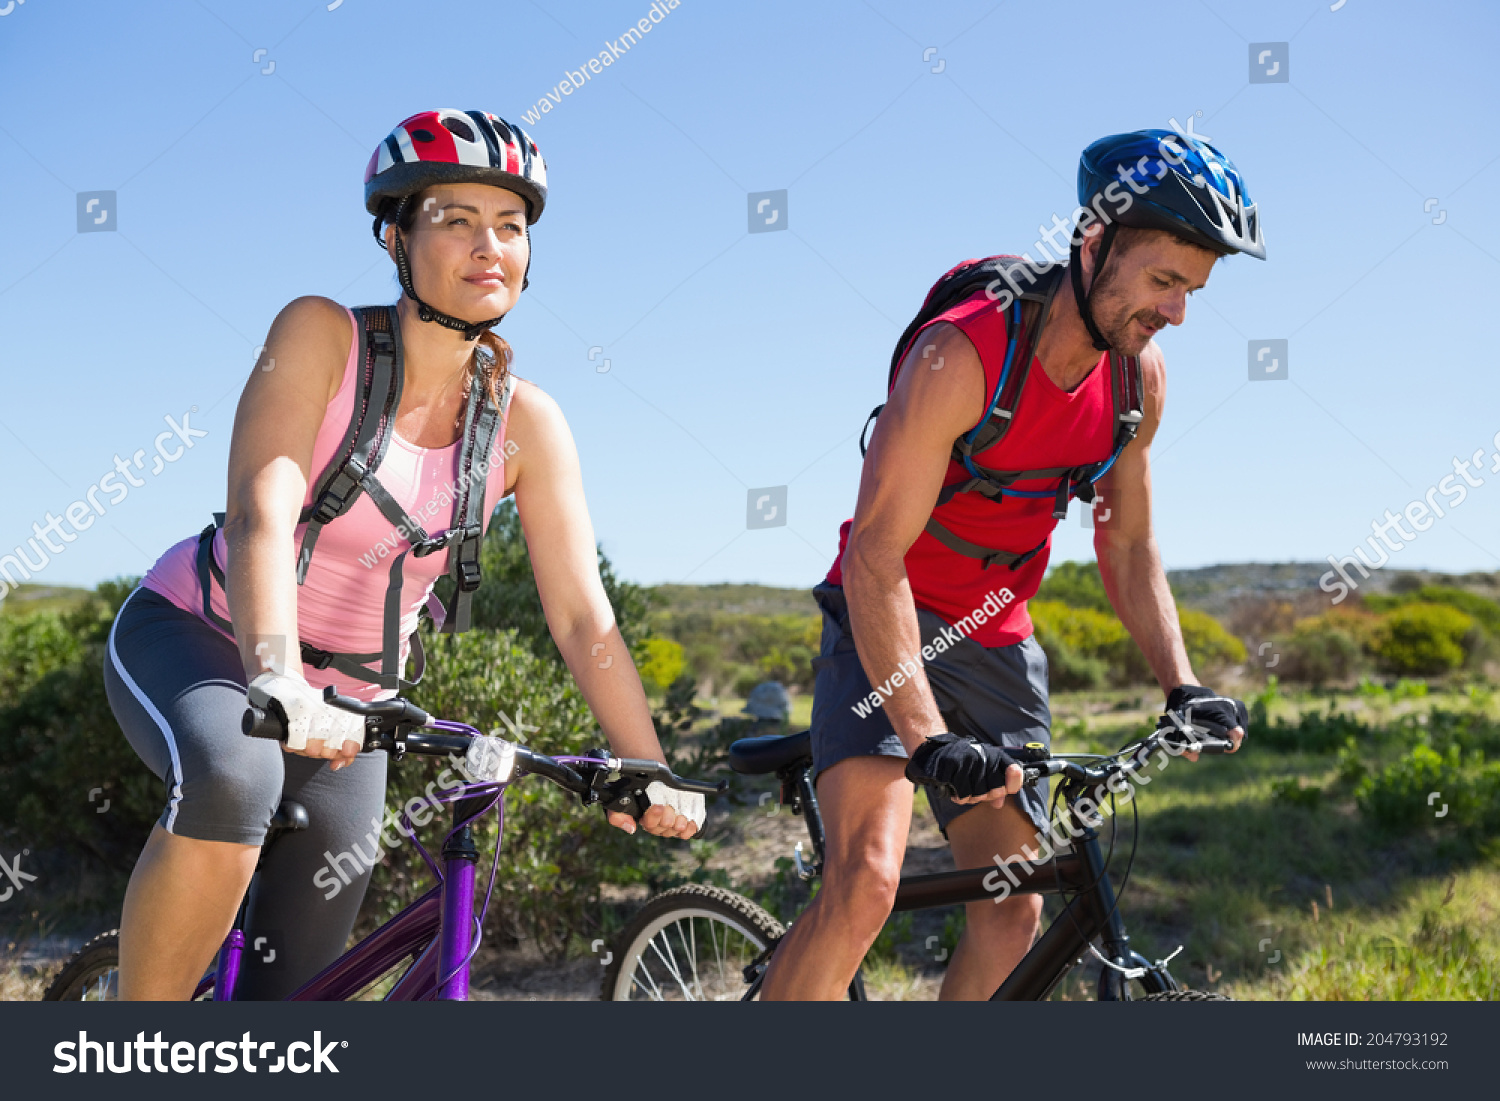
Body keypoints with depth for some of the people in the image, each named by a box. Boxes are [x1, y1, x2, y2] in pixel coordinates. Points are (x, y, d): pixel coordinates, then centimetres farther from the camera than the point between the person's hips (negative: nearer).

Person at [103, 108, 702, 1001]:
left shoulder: (526, 423, -8)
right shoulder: (322, 335, -16)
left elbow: (584, 618, -9)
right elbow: (262, 510, -30)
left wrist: (653, 774, -18)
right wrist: (277, 683, -46)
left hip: (347, 700, 4)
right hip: (195, 637, -4)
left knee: (298, 983, 0)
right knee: (232, 780, -37)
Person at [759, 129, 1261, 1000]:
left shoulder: (1141, 377, -4)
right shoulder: (962, 354, -25)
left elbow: (1128, 547, 8)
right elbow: (875, 557, -28)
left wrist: (1183, 686, -5)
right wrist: (927, 738, -37)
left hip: (999, 643, 7)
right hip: (890, 629, -6)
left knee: (1013, 920, 2)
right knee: (867, 882, -25)